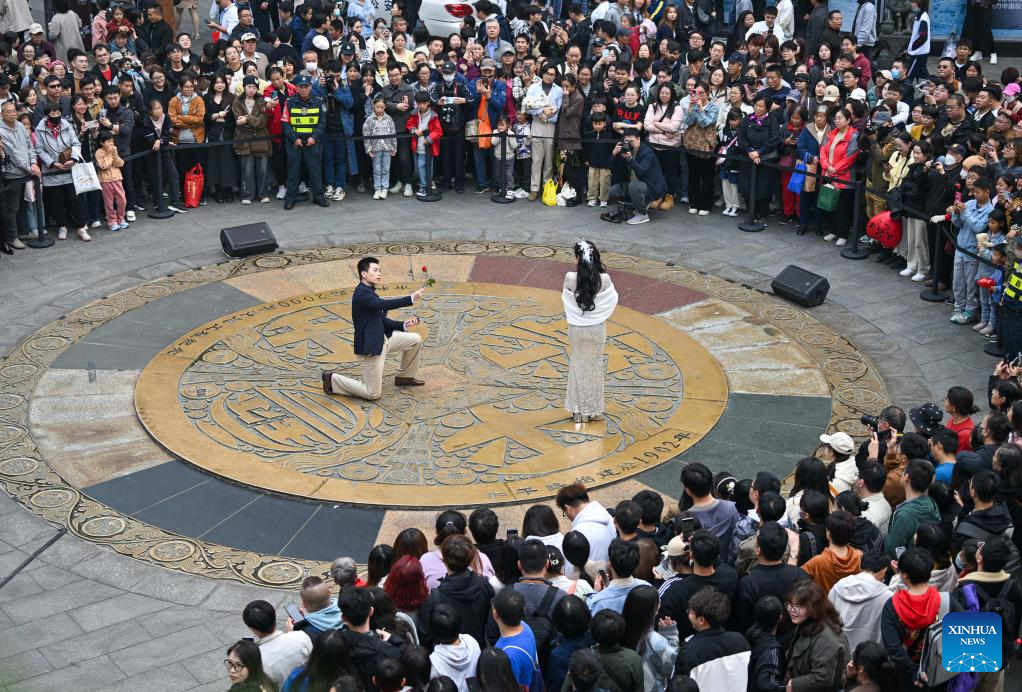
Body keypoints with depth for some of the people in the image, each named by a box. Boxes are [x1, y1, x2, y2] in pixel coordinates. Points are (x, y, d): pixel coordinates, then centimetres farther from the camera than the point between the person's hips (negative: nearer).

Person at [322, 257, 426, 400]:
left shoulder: (369, 292, 10)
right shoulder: (361, 293, -21)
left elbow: (382, 320, 14)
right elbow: (384, 304, -37)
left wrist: (403, 325, 0)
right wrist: (411, 299, -42)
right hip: (370, 346, -10)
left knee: (415, 340, 10)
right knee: (373, 394, -5)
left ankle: (404, 377, 27)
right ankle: (332, 379, 10)